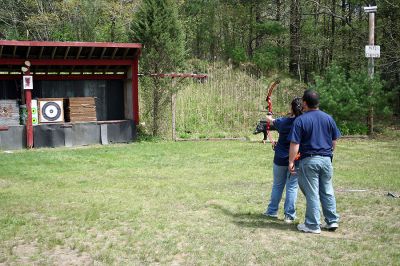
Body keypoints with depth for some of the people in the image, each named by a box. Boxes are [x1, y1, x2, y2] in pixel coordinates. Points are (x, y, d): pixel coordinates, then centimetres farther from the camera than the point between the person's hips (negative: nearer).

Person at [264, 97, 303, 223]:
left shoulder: (282, 122, -5)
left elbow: (271, 120, 16)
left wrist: (269, 118, 38)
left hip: (280, 159, 2)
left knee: (277, 185, 17)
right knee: (292, 187, 5)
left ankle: (272, 211, 27)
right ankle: (289, 215, 7)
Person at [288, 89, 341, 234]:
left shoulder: (300, 120, -11)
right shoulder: (328, 118, 5)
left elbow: (294, 144, -14)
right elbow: (334, 141, 11)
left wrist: (291, 161, -7)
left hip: (309, 161, -5)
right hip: (326, 159, 5)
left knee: (312, 193, 2)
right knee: (327, 191, 15)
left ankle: (312, 225, 9)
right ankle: (332, 221, 21)